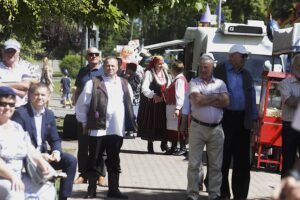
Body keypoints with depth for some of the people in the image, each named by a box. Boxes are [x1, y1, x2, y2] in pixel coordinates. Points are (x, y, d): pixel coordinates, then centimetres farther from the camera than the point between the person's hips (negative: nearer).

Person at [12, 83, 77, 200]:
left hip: (43, 154, 7)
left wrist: (56, 152, -11)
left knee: (71, 160, -8)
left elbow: (55, 140, 13)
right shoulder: (20, 113, -13)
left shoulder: (49, 114, 8)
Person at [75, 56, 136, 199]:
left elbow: (129, 105, 18)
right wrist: (85, 123, 0)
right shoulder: (93, 83, -1)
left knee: (114, 161, 10)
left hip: (117, 130, 3)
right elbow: (81, 105, 1)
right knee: (94, 160, 3)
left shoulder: (124, 84, 11)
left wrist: (128, 124, 11)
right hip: (98, 128, -3)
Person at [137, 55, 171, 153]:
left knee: (163, 123, 2)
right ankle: (150, 145, 13)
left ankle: (164, 143, 14)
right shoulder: (149, 73, -9)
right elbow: (144, 88, -16)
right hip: (151, 103, -5)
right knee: (151, 124, 3)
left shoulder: (165, 73, 10)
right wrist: (154, 96, -26)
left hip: (163, 102, 5)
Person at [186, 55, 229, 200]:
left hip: (216, 129, 2)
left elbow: (226, 102, -6)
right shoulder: (194, 83, 3)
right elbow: (197, 99, -14)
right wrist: (216, 97, -4)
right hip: (198, 127, -2)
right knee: (194, 163, 0)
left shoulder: (220, 83, 9)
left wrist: (205, 100, -8)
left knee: (216, 165, 7)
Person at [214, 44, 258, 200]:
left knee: (243, 160, 5)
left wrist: (254, 121, 10)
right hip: (224, 119, -5)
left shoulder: (246, 75, 15)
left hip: (243, 121, 5)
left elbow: (252, 98, 16)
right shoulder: (218, 71, -2)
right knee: (222, 159, 2)